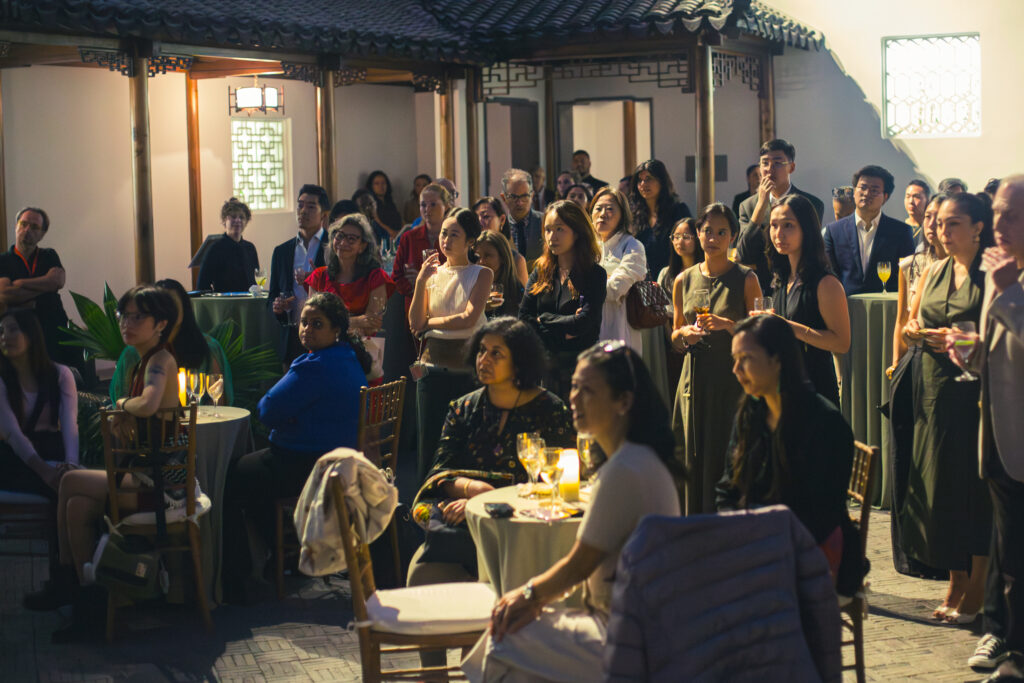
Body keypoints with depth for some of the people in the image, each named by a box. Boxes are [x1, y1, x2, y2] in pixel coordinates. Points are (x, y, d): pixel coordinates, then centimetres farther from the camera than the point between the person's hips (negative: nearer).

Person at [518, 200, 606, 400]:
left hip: (578, 362, -3)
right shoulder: (540, 272, 10)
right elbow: (523, 318, 2)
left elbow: (585, 322, -12)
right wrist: (562, 332, -9)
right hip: (542, 364, 3)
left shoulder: (595, 274, -2)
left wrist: (544, 319, -1)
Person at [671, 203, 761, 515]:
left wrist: (728, 325, -18)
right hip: (695, 379, 4)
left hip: (733, 379, -3)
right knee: (694, 461, 4)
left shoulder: (746, 279, -1)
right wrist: (685, 333, -3)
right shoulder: (683, 281, 10)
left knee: (726, 461, -5)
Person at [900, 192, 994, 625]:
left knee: (974, 487, -3)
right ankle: (956, 583, 19)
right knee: (939, 486, 7)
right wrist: (920, 332, 0)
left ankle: (975, 591, 7)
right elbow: (911, 325, 21)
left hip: (975, 391, -6)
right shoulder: (933, 273, 12)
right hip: (935, 389, 6)